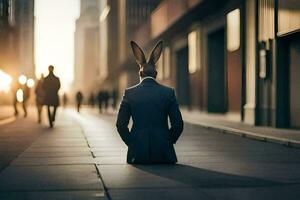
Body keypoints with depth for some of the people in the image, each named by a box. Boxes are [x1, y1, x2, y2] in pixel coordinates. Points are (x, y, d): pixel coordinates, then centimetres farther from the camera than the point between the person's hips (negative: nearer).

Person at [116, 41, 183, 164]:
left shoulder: (129, 93, 0)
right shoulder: (169, 93, 0)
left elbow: (121, 124, -1)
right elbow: (178, 124, -2)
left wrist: (132, 143, 12)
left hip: (138, 154, 0)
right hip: (163, 154, 0)